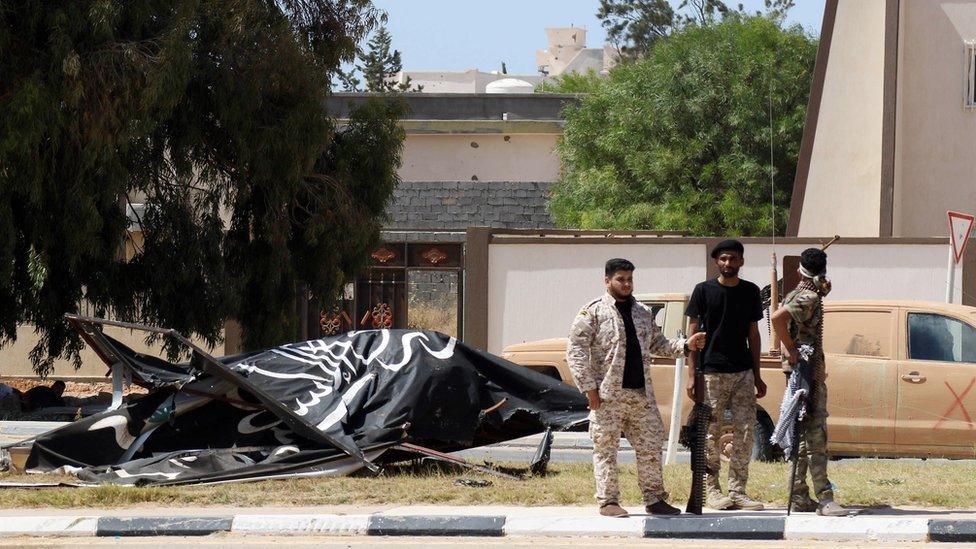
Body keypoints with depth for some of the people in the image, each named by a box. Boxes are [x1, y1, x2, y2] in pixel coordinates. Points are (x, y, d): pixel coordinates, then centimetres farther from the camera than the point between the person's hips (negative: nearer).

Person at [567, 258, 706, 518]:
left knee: (650, 446, 6)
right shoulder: (593, 312, -2)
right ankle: (608, 501, 4)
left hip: (642, 394, 5)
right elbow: (576, 351, -6)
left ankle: (654, 498, 14)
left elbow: (658, 344, 21)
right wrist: (589, 387, -12)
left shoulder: (643, 313, 17)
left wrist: (686, 345, 4)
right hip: (607, 396, -5)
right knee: (606, 447, -2)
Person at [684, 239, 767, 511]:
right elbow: (693, 333, 1)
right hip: (711, 373, -3)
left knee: (745, 432, -1)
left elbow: (753, 334, 16)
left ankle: (737, 491, 4)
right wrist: (691, 374, -7)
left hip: (743, 373, 3)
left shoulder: (750, 292, 11)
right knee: (711, 432, -3)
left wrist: (757, 376, 13)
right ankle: (711, 489, 5)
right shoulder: (704, 291, 1)